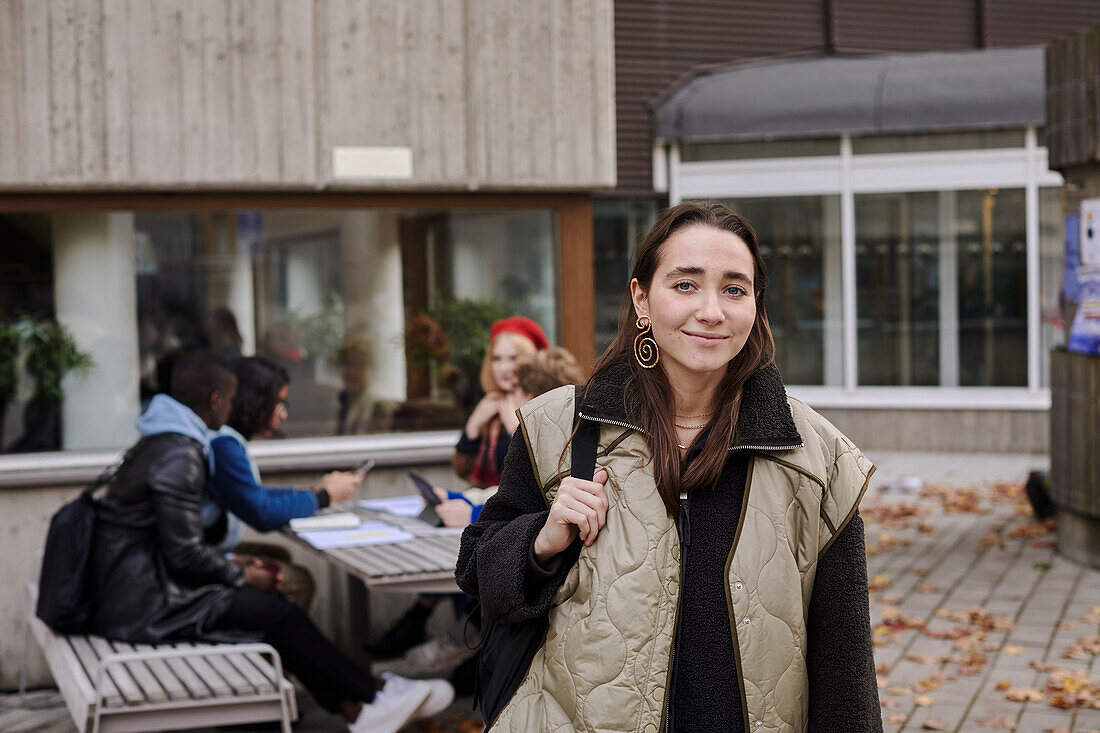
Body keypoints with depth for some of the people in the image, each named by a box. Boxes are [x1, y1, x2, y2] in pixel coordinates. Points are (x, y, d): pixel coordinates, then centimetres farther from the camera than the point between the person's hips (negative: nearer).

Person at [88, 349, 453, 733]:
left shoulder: (159, 443, 14)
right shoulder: (179, 456, -19)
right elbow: (186, 554, -21)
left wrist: (235, 567, 11)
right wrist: (243, 575, -5)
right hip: (146, 608, -10)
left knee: (266, 600, 8)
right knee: (279, 615, -8)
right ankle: (373, 694, 5)